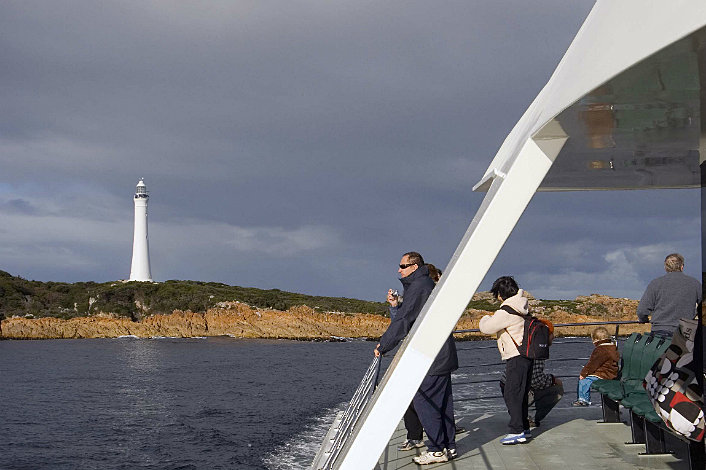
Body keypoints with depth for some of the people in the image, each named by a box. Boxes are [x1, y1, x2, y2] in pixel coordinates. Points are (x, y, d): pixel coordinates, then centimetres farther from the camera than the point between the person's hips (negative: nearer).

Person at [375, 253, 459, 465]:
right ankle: (449, 446, 18)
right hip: (443, 355, 10)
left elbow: (402, 321, -16)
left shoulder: (418, 287, -14)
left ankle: (437, 449, -5)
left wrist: (383, 346, -9)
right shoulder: (428, 284, 18)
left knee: (423, 400, -6)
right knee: (442, 401, 13)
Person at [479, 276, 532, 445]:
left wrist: (486, 318, 9)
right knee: (520, 394, 16)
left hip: (516, 359, -10)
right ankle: (524, 428, 21)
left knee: (512, 394, -7)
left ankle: (517, 431, -9)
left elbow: (486, 328, -13)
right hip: (525, 356, 10)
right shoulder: (522, 306, 12)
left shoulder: (506, 312, -17)